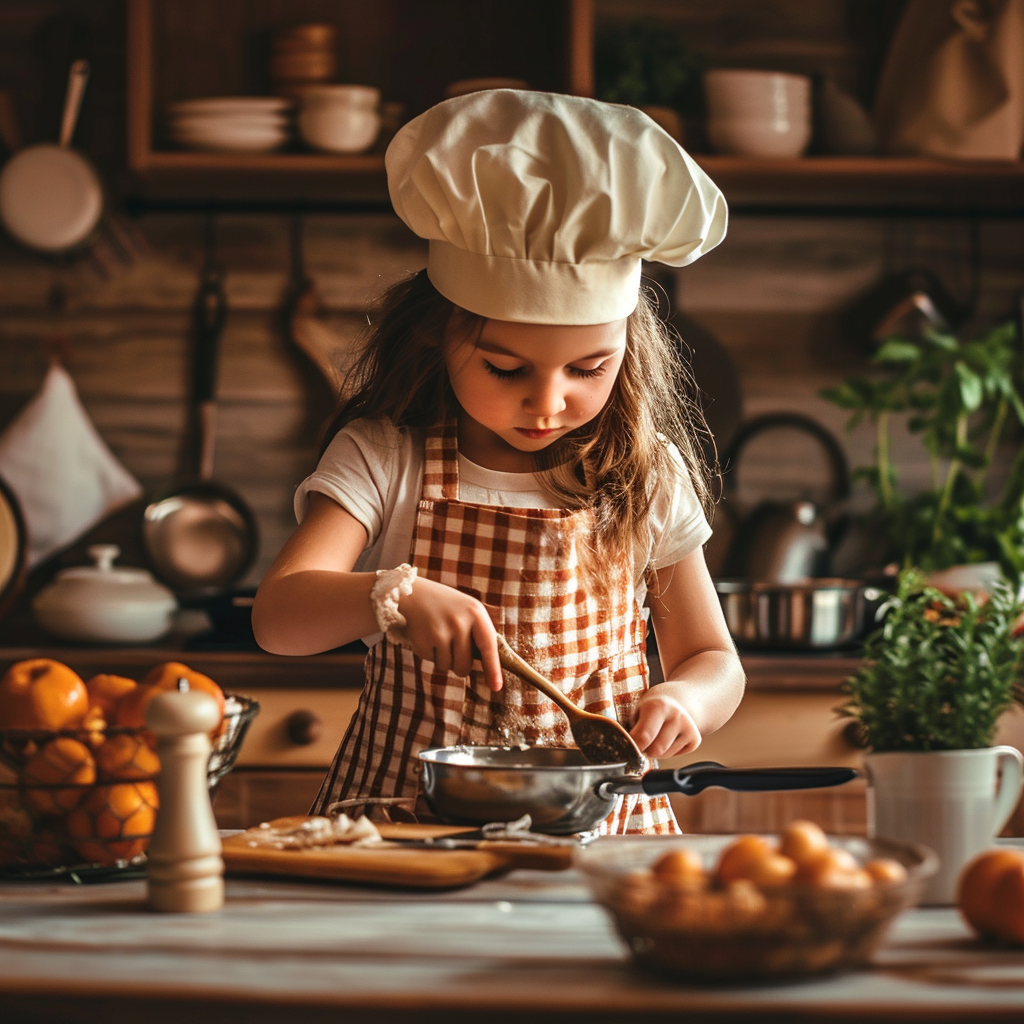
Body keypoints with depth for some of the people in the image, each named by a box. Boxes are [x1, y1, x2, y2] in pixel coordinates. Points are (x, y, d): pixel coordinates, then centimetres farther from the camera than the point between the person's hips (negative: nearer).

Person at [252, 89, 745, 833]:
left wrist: (681, 700, -12)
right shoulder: (383, 461, -1)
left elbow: (713, 661, 12)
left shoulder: (647, 479, 4)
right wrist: (391, 598, -32)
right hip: (408, 821, -2)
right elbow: (277, 617, -12)